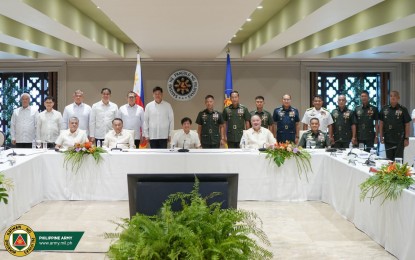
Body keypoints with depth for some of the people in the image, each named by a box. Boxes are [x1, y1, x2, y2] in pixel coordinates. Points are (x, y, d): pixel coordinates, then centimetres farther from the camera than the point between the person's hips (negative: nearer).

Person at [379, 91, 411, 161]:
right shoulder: (384, 109, 6)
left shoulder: (403, 110, -3)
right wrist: (381, 136, 5)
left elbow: (407, 125, -3)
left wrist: (406, 138, -7)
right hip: (388, 139, 3)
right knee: (389, 159, 10)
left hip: (399, 140, -3)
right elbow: (381, 123, 10)